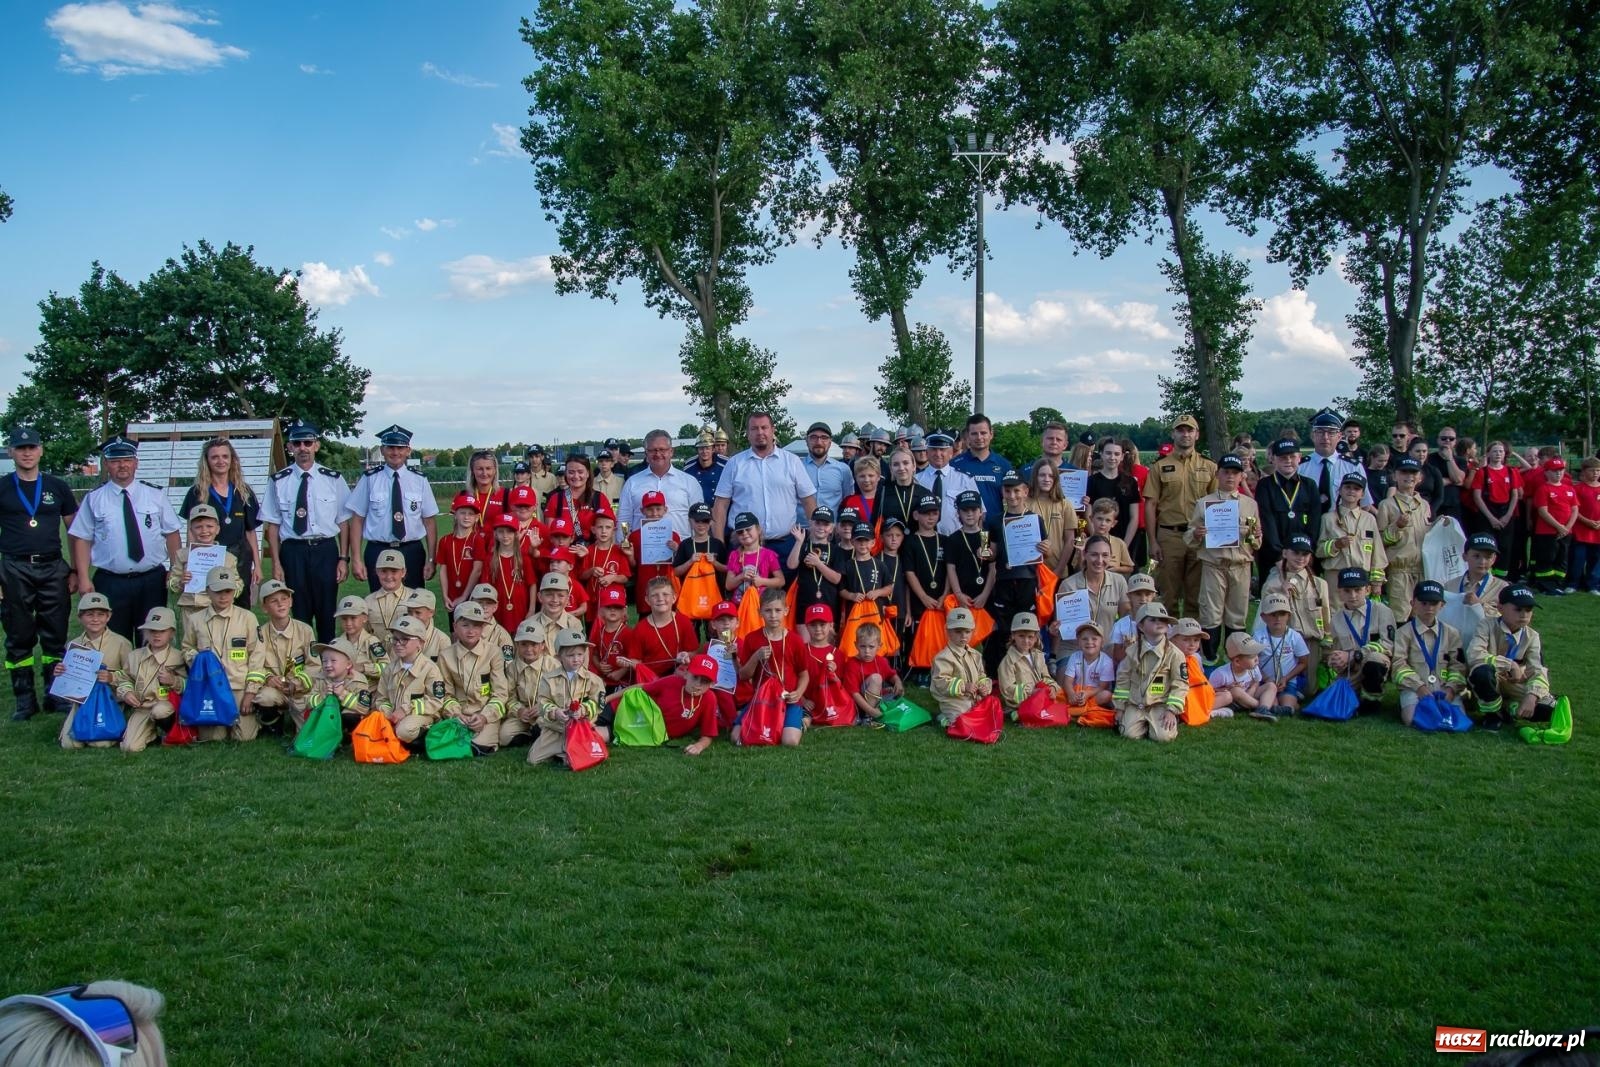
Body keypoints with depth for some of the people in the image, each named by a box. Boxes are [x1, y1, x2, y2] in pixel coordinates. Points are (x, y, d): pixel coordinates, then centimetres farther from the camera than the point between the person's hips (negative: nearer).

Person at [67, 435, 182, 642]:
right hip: (110, 583, -1)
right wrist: (83, 578, -6)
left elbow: (171, 533, 3)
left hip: (152, 580, 1)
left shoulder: (155, 494, 4)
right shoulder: (94, 498, 2)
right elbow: (82, 539, 2)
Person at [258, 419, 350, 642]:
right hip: (293, 551, 0)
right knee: (299, 612, 5)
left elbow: (343, 522, 4)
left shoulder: (333, 479, 2)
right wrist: (276, 563, -1)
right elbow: (273, 525, 3)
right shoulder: (280, 481, 1)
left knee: (327, 611, 5)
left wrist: (343, 559, -1)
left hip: (326, 550, 0)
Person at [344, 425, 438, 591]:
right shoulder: (369, 479, 0)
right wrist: (357, 560, -5)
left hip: (412, 553, 1)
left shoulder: (420, 481, 4)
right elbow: (357, 520, 0)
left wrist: (431, 560, -3)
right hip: (378, 552, -1)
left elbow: (430, 521, 3)